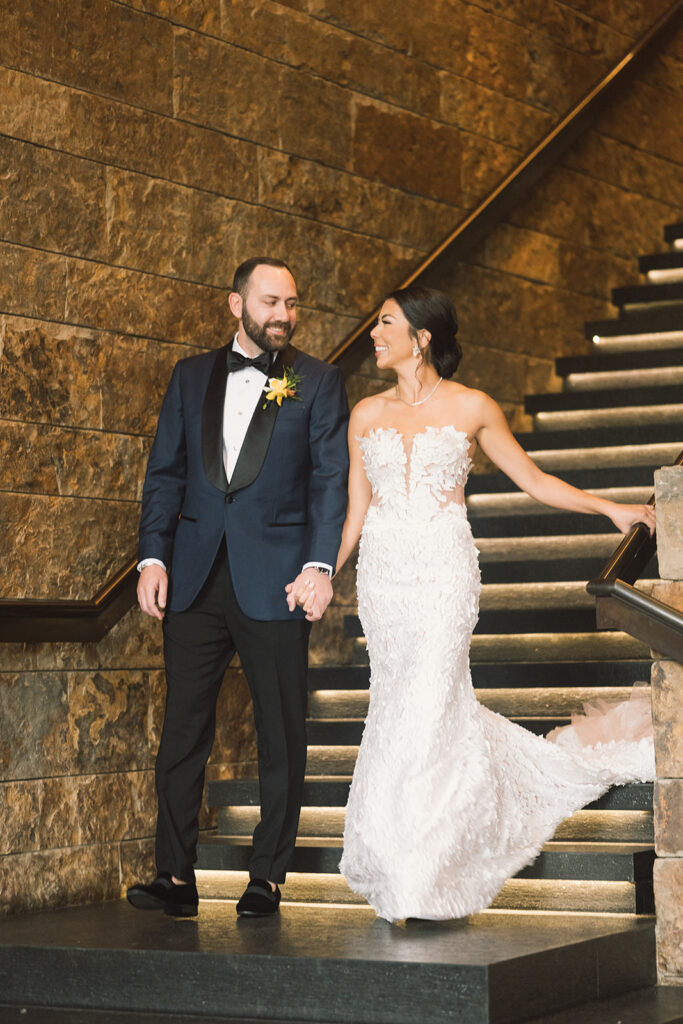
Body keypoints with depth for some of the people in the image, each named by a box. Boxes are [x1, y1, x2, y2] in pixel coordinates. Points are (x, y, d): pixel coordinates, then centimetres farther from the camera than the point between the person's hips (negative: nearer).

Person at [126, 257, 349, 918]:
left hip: (274, 582, -2)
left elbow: (330, 480, -1)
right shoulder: (192, 376, 13)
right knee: (182, 730, 2)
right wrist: (153, 557, 0)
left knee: (280, 735, 3)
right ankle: (175, 877, 7)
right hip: (194, 578, 2)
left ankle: (267, 877, 12)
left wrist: (320, 566, -12)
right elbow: (165, 473, 11)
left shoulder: (317, 383, 5)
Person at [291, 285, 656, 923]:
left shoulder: (471, 408, 2)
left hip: (444, 572, -4)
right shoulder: (367, 415, 10)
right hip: (382, 576, 4)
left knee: (426, 706, -9)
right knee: (412, 705, 1)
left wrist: (611, 509, 0)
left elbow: (533, 479, 8)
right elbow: (355, 512, 13)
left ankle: (416, 885, 0)